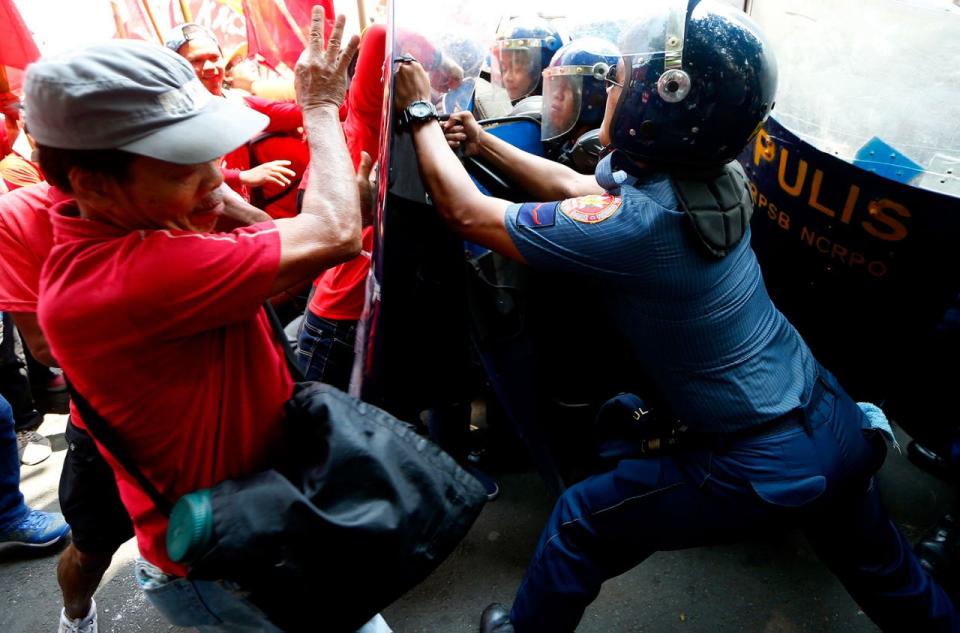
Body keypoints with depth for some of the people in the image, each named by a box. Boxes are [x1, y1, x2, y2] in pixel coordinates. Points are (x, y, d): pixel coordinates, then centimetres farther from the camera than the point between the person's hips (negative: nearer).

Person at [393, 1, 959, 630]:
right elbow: (578, 187, 10)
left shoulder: (637, 224, -28)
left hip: (766, 471, -7)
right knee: (885, 577, 32)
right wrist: (485, 143, 13)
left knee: (580, 522, 10)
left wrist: (421, 114, -1)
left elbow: (467, 213, -16)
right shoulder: (712, 175, -5)